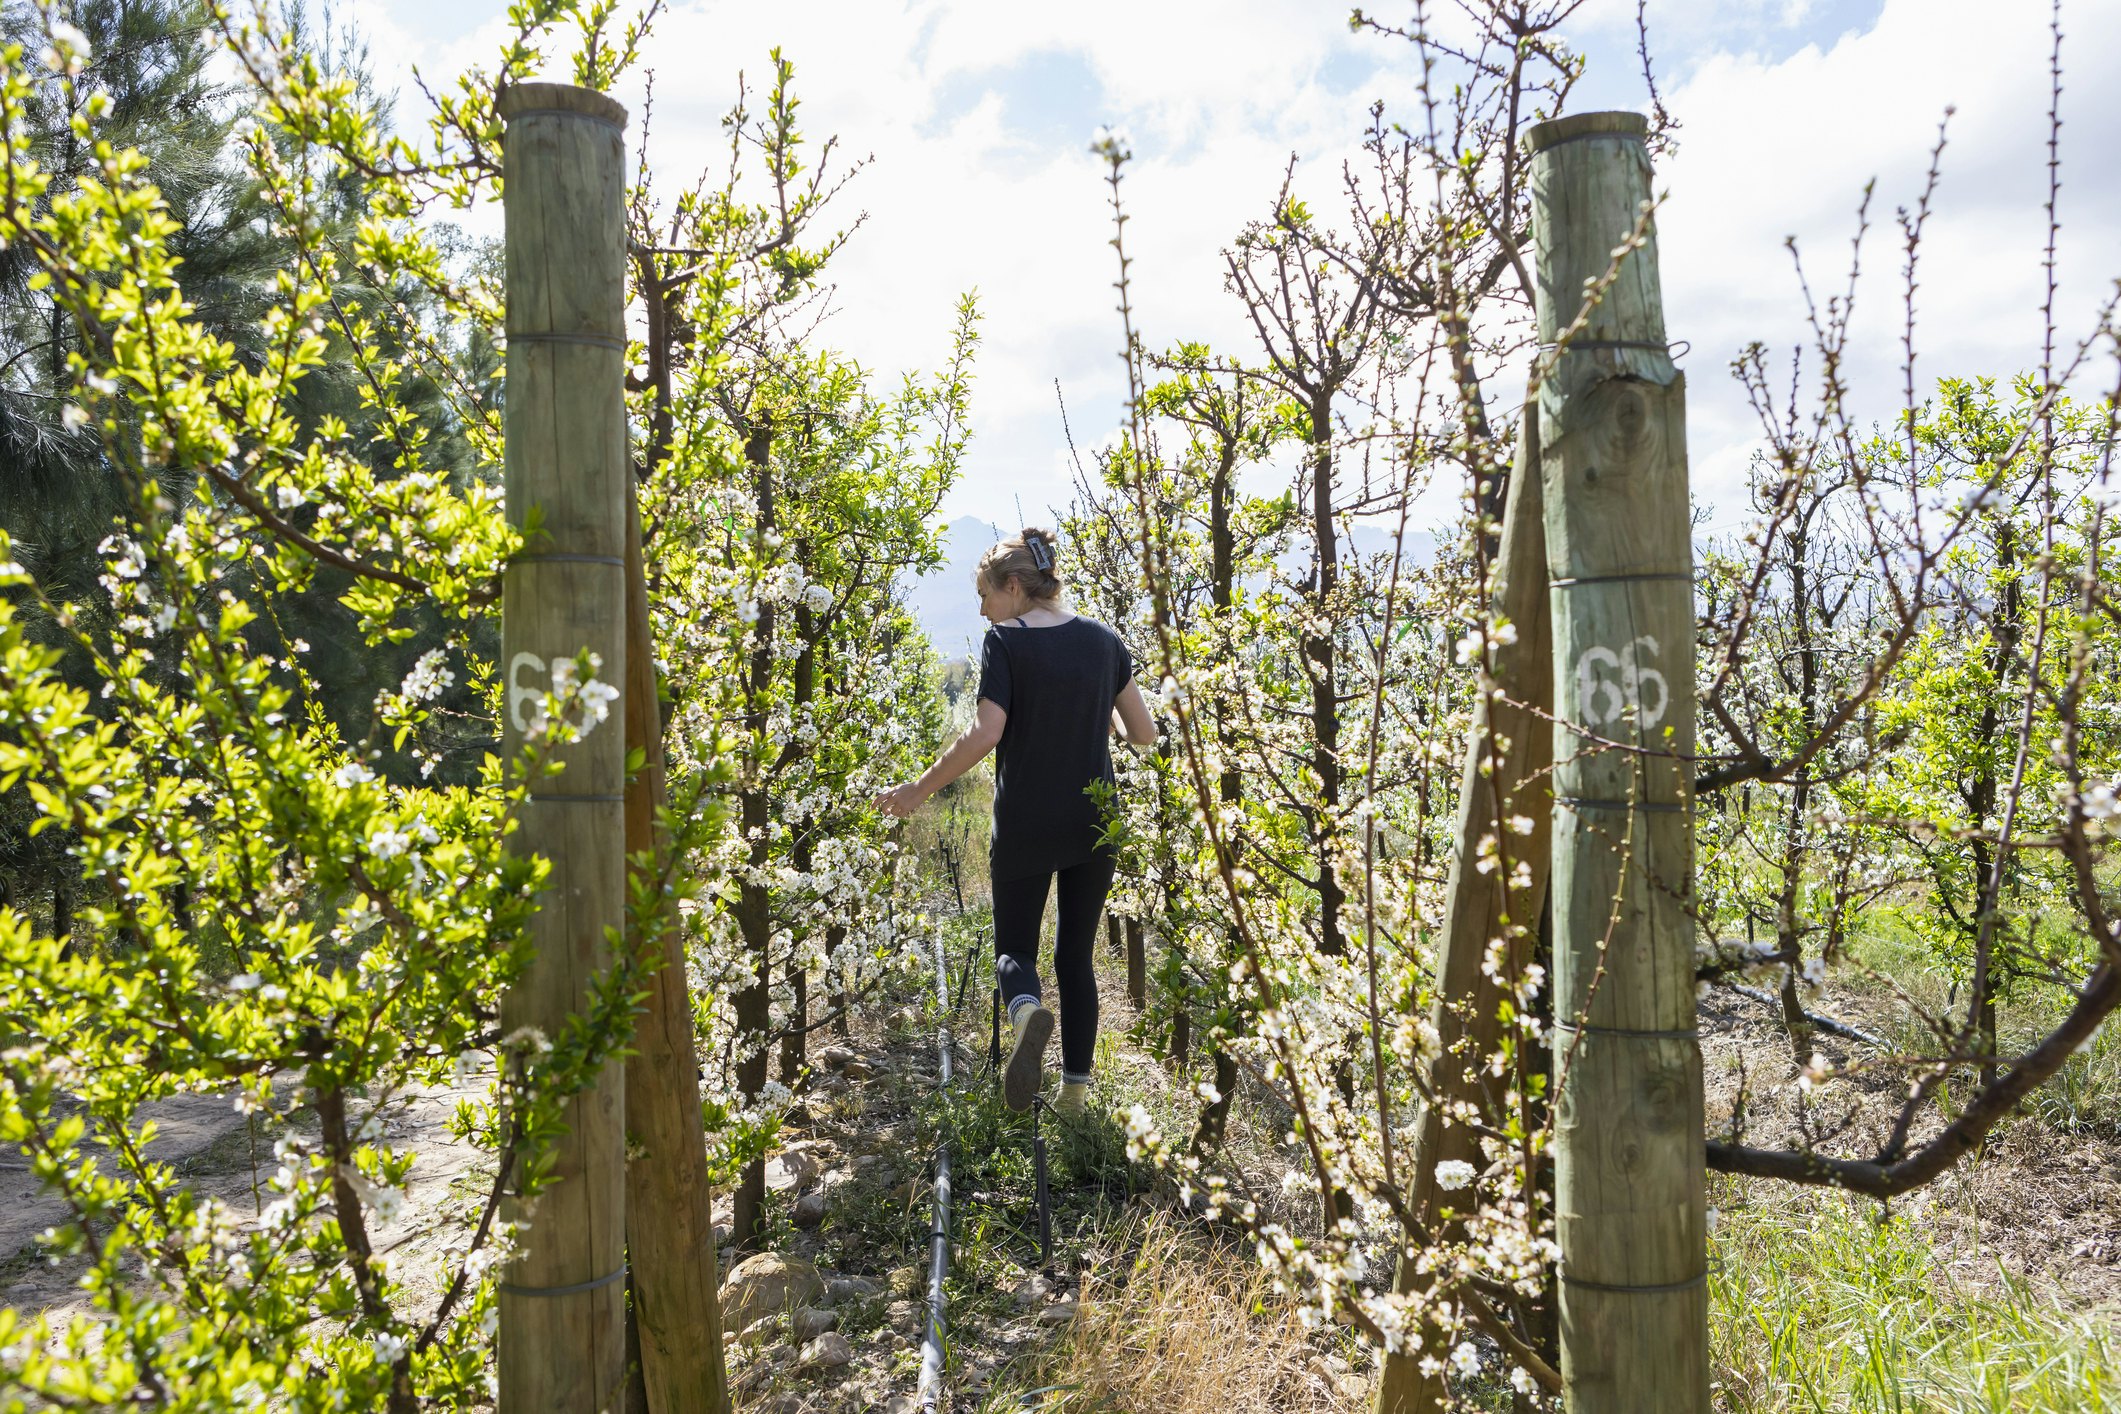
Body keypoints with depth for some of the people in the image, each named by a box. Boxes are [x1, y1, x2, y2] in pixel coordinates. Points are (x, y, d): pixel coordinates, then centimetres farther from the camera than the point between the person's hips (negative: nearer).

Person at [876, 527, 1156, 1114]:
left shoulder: (1005, 642, -11)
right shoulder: (1103, 640, 2)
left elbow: (985, 735, -22)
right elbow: (1144, 733, 4)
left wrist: (917, 790, -14)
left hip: (1024, 829, -4)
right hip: (1092, 825, 4)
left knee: (1014, 948, 11)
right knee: (1075, 955, 15)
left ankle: (1028, 1010, -23)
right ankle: (1075, 1091, 15)